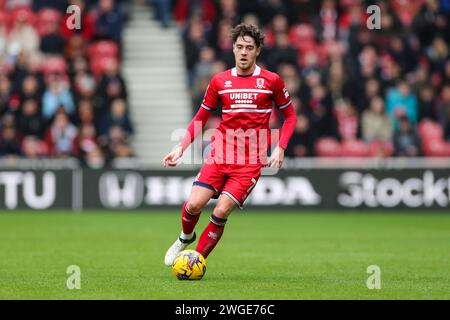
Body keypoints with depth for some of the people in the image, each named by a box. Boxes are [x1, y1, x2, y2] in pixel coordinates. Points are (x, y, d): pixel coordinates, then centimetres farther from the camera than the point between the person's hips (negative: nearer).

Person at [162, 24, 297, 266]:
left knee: (221, 212, -15)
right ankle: (185, 238, 20)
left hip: (250, 162, -2)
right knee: (194, 204, -13)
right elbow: (200, 119, 15)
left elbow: (290, 116, 11)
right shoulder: (220, 81, 7)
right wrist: (180, 148, 4)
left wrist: (279, 149, -1)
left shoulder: (271, 81, 1)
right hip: (220, 155, 2)